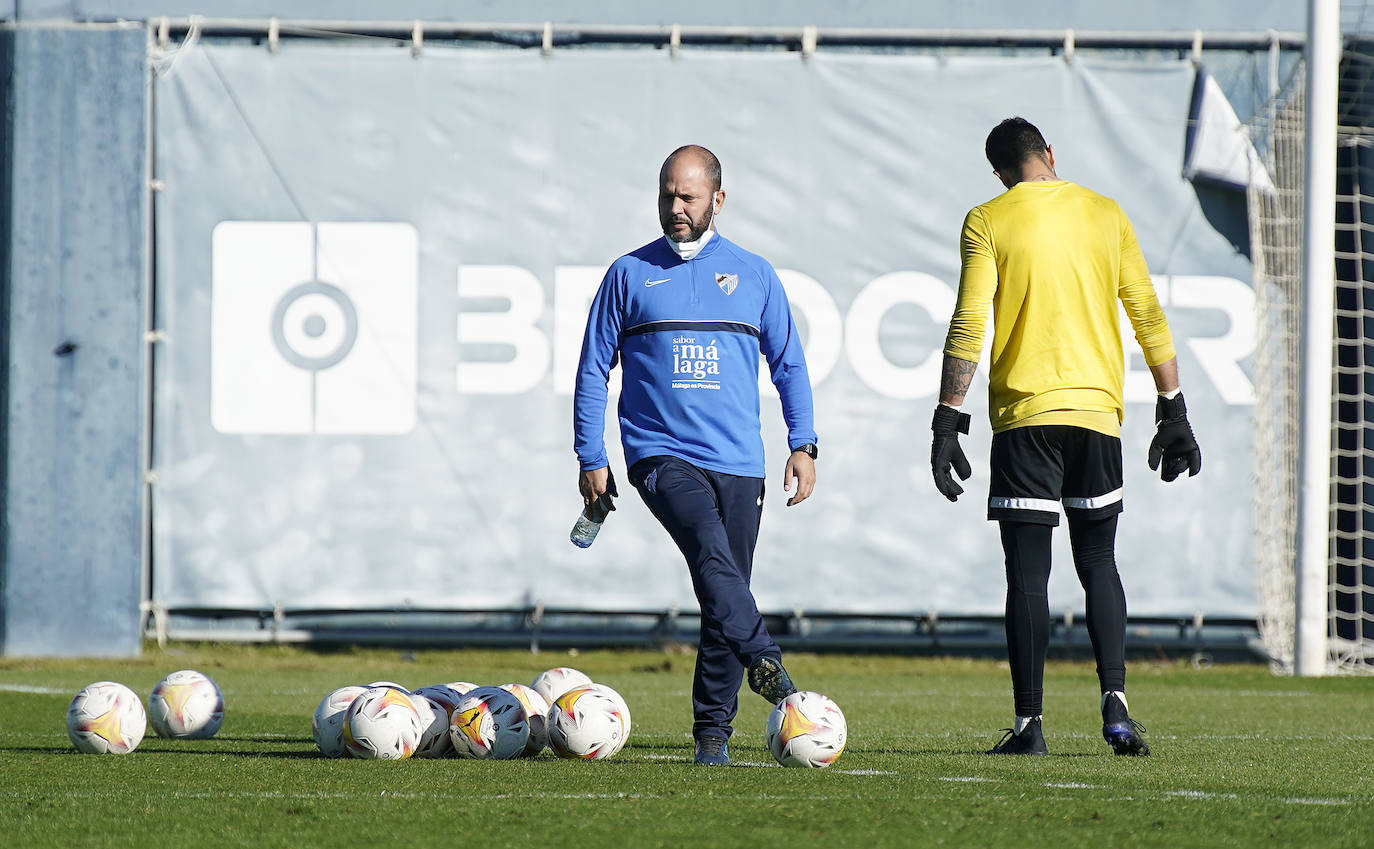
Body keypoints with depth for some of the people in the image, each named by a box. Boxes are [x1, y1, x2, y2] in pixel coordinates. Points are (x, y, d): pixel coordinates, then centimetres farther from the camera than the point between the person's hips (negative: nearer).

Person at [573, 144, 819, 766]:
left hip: (738, 462, 3)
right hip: (659, 453, -2)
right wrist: (590, 458, 6)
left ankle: (712, 729, 9)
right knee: (711, 553, -29)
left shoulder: (754, 275, 12)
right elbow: (593, 370, 12)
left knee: (724, 592, 2)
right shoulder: (629, 275, 8)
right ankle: (765, 666, -42)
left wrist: (803, 446, 7)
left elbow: (788, 365, 17)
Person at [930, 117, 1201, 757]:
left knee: (1028, 571, 0)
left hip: (1024, 415, -3)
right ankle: (1115, 703, -6)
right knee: (1098, 562, 12)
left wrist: (948, 419, -5)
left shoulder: (987, 222, -1)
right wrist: (1172, 411, 14)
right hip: (1097, 413, 3)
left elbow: (968, 327, -9)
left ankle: (1029, 723, -3)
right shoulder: (1104, 213, 8)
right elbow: (1148, 316, 8)